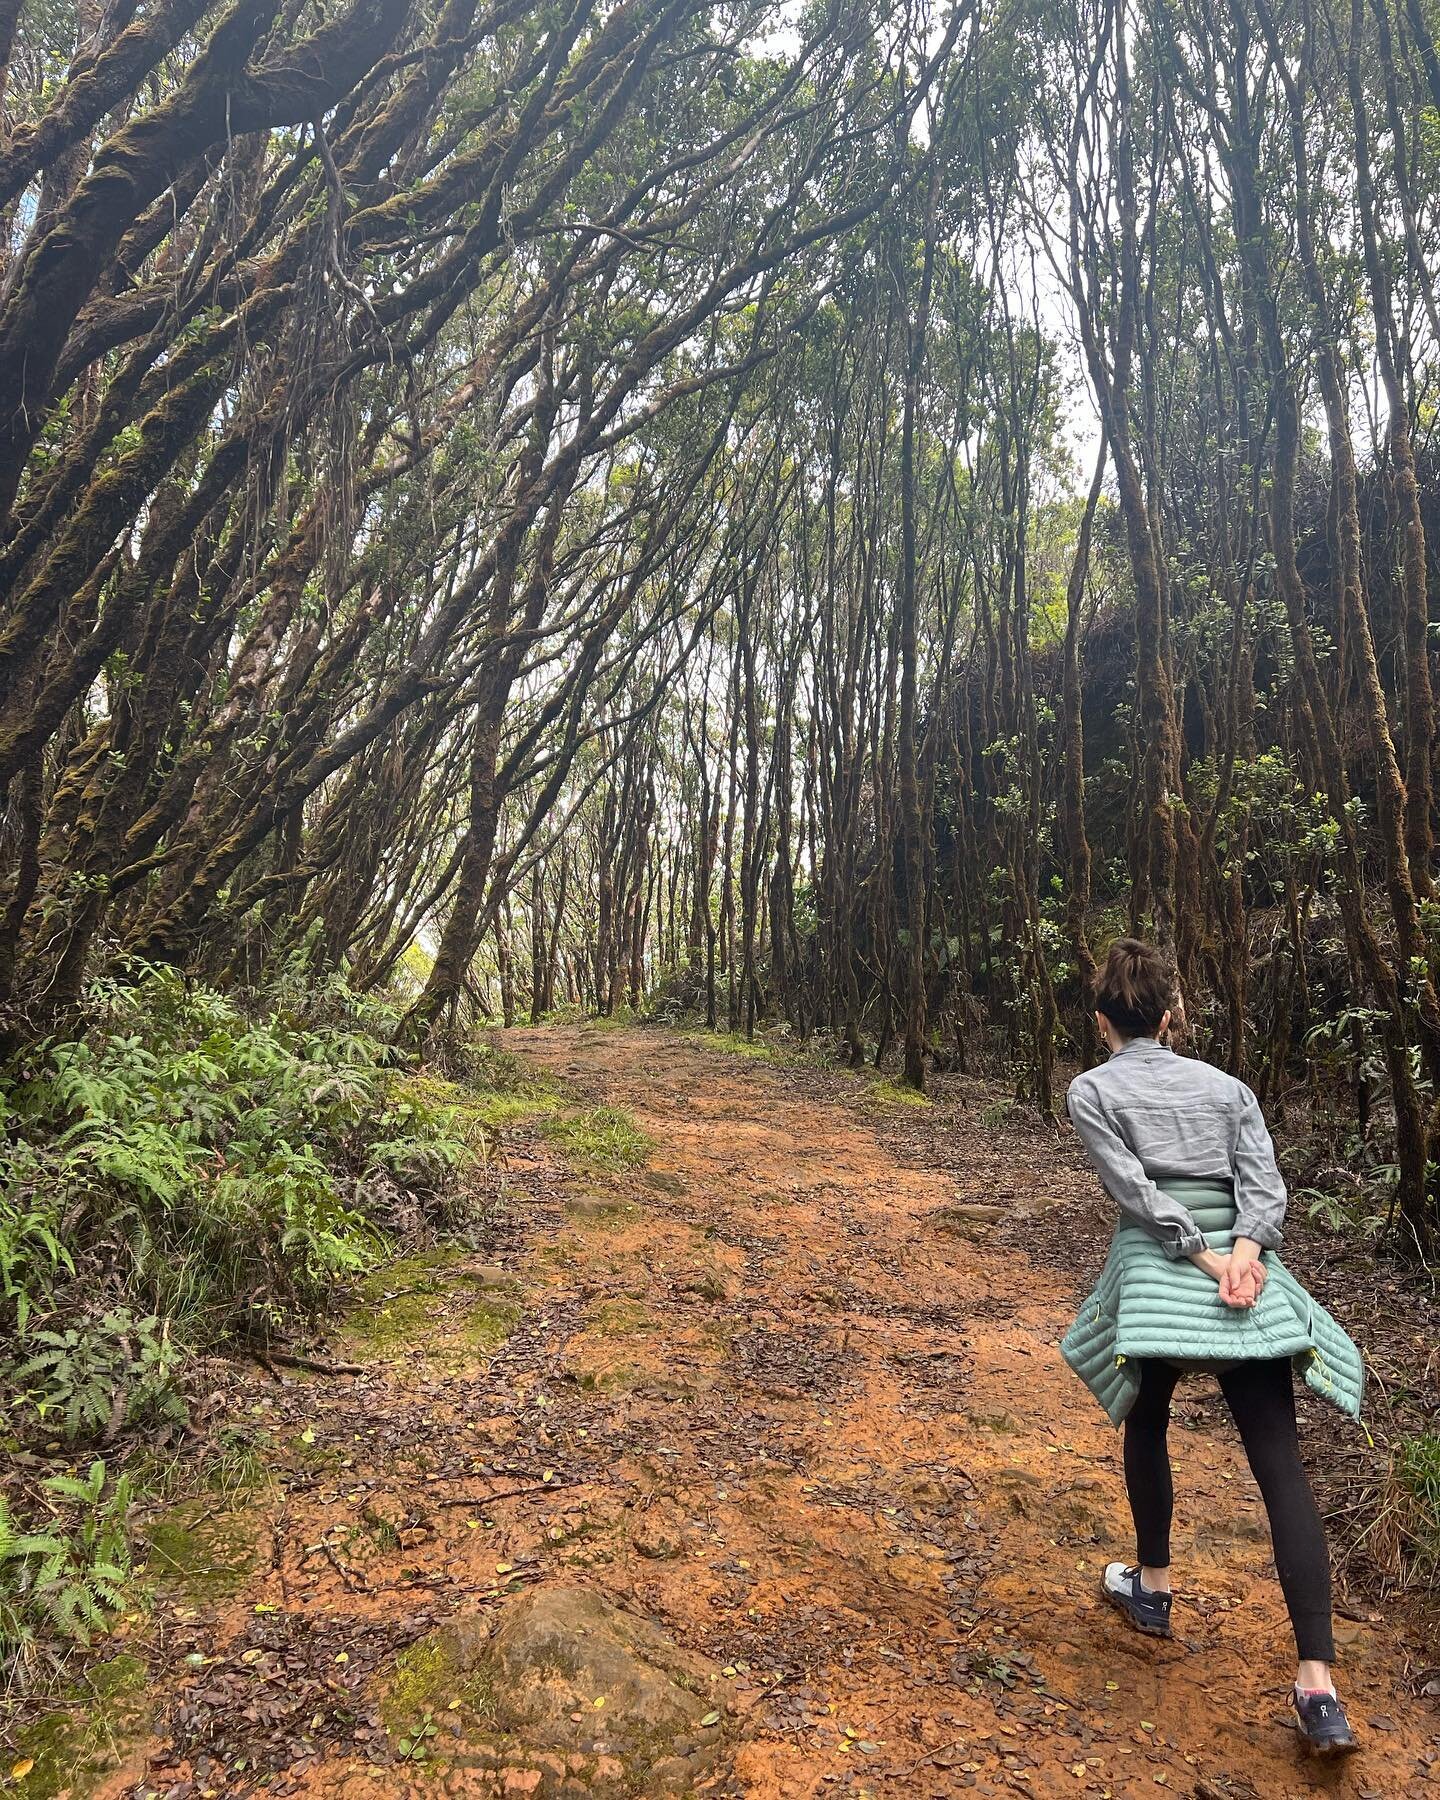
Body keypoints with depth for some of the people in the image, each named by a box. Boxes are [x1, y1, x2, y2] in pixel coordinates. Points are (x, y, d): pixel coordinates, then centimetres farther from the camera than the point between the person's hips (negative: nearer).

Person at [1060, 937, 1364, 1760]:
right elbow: (1265, 1181, 1)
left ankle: (1153, 1590, 36)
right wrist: (1242, 1251, -11)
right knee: (1280, 1464, 0)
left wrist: (1205, 1258, -8)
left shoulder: (1091, 1089, 3)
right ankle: (1319, 1684, -3)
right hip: (1246, 1272, 3)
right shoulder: (1226, 1084, 13)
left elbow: (1133, 1188, -8)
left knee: (1147, 1425, 21)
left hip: (1157, 1268, -2)